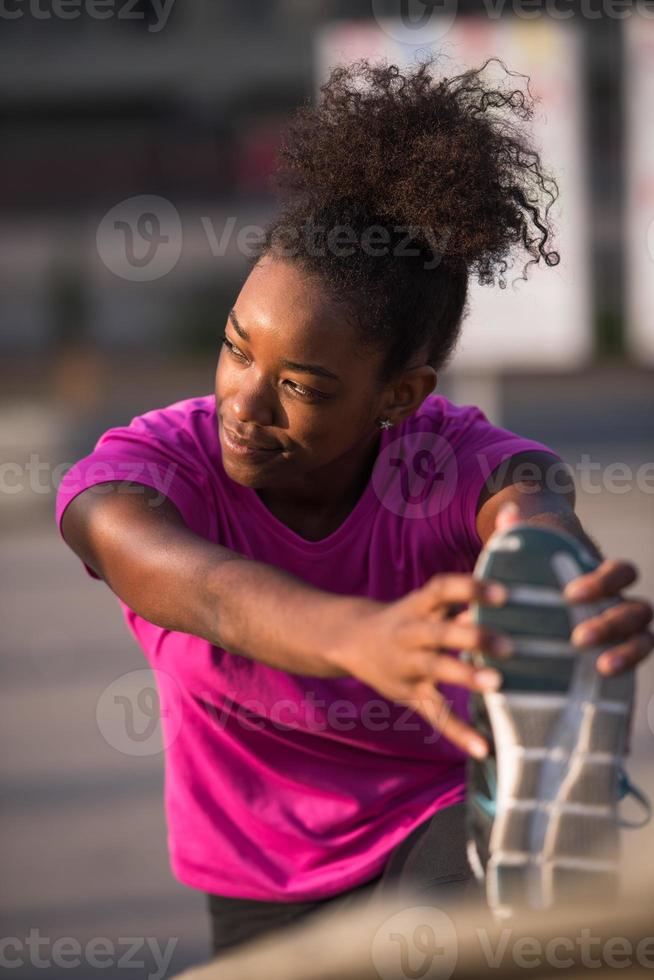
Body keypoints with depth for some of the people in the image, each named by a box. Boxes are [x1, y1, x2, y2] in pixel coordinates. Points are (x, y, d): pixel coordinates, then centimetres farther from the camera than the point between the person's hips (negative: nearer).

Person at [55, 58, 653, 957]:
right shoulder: (160, 464, -23)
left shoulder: (453, 462, -23)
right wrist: (360, 638, -70)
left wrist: (580, 591, -74)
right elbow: (195, 584, -47)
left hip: (447, 812, -3)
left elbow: (530, 507, -47)